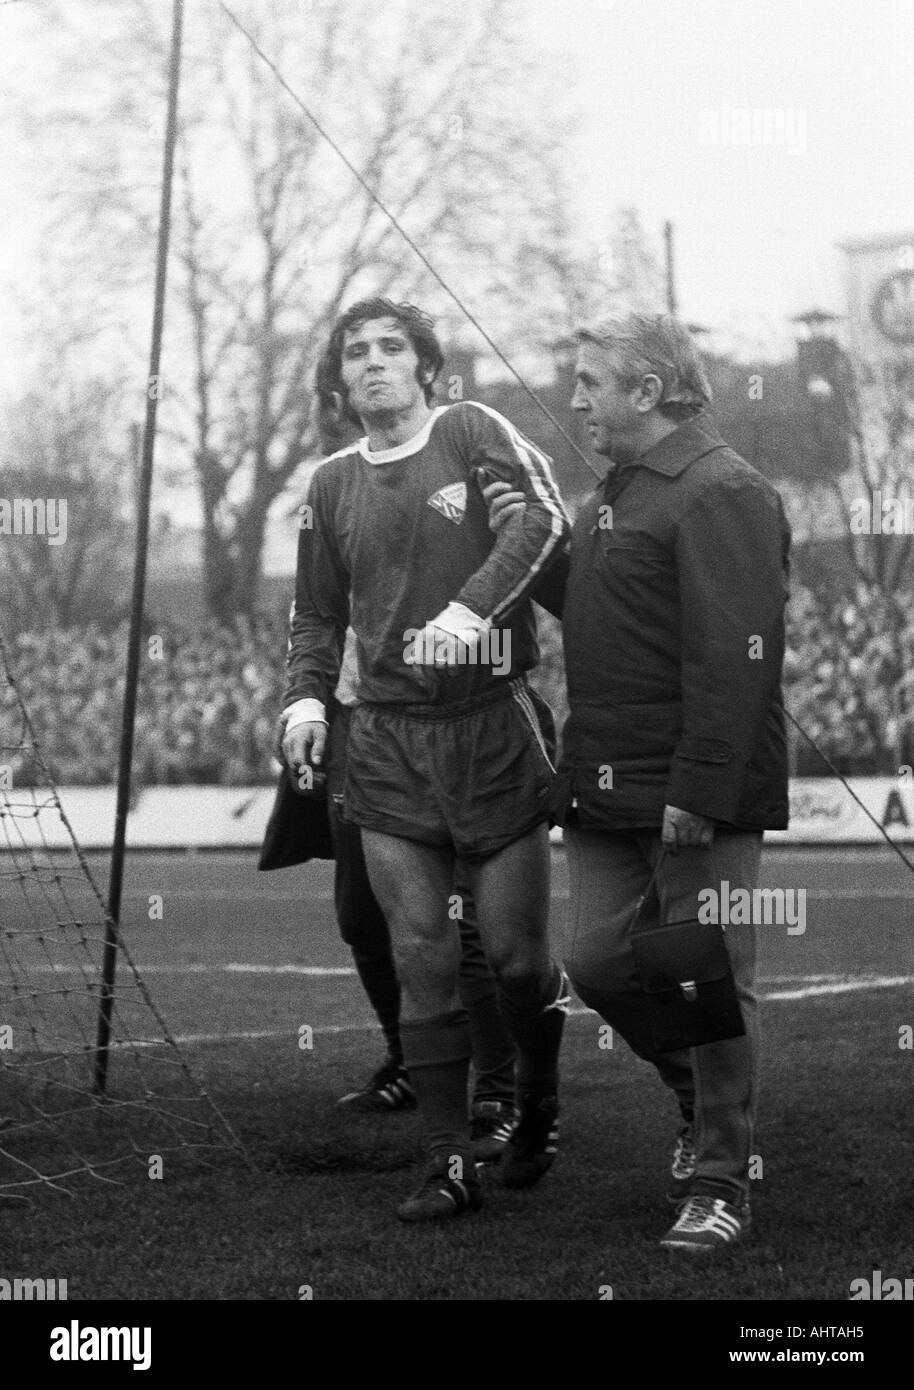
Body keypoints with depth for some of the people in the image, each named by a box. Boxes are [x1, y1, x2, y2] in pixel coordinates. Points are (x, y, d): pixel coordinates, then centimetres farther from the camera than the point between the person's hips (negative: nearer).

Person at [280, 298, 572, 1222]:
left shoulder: (472, 433, 0)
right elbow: (317, 615, 21)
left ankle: (538, 1113, 27)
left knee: (515, 952, 1)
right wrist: (305, 697, 3)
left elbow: (544, 518, -17)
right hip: (387, 743, 3)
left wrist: (471, 607, -29)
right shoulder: (333, 484, 12)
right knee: (421, 962, -2)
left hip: (492, 728, -3)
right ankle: (450, 1165, 3)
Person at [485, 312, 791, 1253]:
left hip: (697, 795, -9)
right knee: (595, 962, 10)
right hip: (607, 787, 9)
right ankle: (703, 1100, 33)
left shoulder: (720, 495, -14)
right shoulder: (615, 494, 18)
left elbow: (733, 655, -22)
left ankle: (717, 1183, 7)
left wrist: (699, 790, -25)